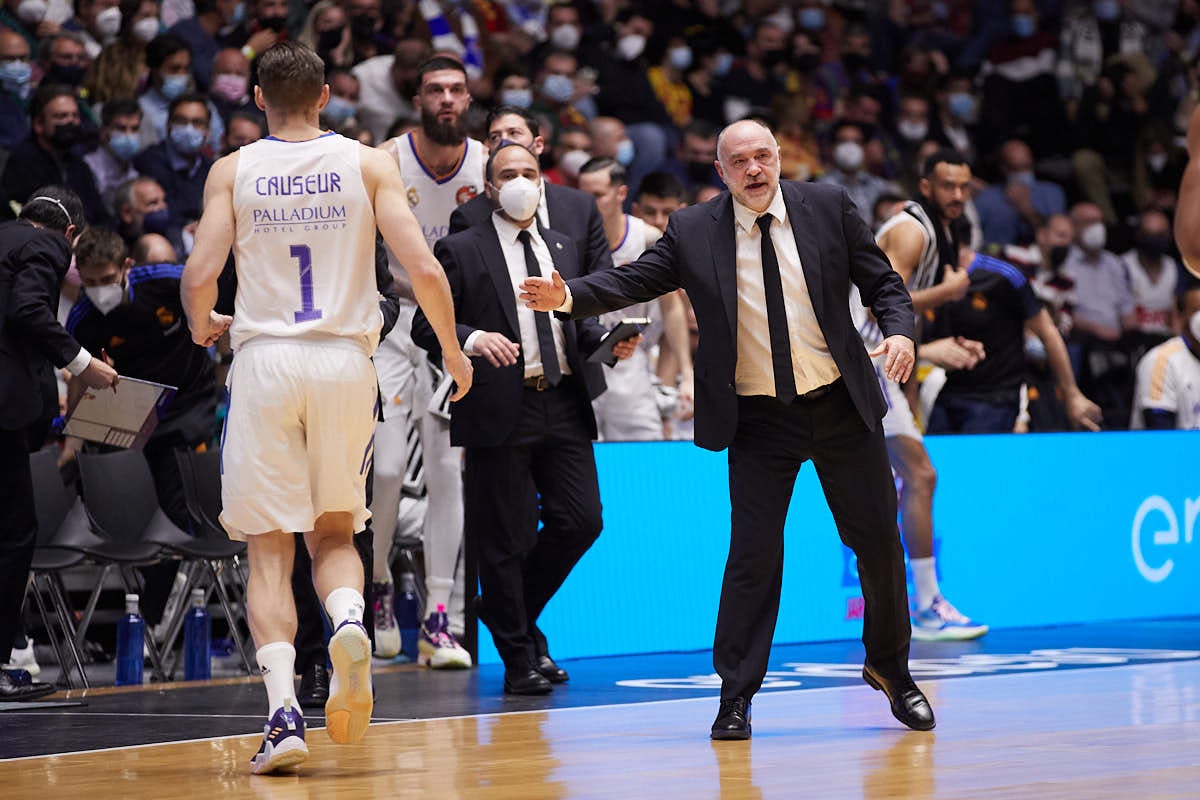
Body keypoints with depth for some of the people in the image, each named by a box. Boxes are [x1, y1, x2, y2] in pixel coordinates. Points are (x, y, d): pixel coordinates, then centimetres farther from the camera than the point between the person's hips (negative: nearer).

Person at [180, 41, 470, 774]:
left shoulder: (234, 171, 4)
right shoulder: (368, 164, 5)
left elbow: (201, 275, -6)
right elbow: (423, 266, -5)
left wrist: (202, 327, 16)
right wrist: (453, 351, 8)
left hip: (265, 359, -1)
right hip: (346, 360, 1)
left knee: (270, 549, 4)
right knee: (335, 533, 17)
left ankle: (284, 708, -11)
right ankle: (350, 622, -16)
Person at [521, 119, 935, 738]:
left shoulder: (828, 206, 1)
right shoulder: (693, 231, -1)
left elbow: (882, 281, 5)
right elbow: (632, 281, -4)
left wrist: (899, 330, -14)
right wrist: (568, 296, -21)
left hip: (841, 406, 2)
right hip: (758, 419, -1)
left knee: (878, 540, 9)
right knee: (753, 553, -6)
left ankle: (890, 668, 30)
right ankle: (736, 697, 4)